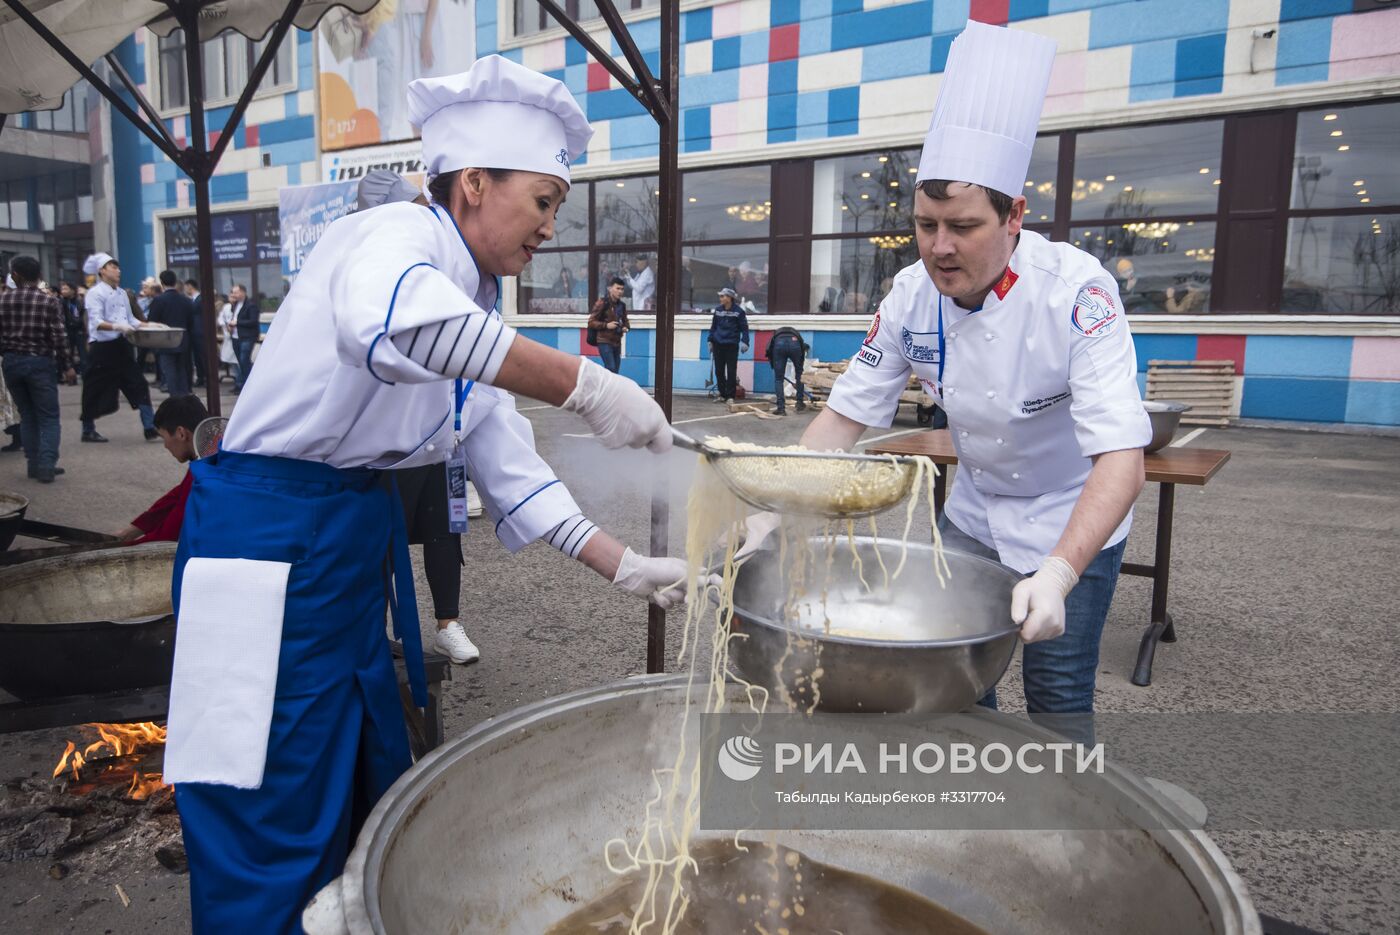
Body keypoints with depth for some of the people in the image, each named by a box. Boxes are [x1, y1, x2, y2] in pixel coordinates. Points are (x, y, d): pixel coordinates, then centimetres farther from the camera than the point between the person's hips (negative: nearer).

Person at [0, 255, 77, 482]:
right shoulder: (48, 301, -8)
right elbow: (59, 336, -10)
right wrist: (67, 366, -3)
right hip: (40, 362, -3)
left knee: (27, 416, 14)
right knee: (48, 417, 1)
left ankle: (34, 464, 16)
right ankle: (46, 465, -10)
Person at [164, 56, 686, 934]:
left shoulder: (476, 310, 10)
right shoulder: (395, 234, -15)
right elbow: (389, 315, -42)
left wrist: (622, 565, 6)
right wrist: (583, 385, -38)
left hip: (361, 544, 9)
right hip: (270, 543, -9)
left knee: (371, 788, 19)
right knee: (278, 831, 2)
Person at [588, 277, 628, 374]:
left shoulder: (621, 305, 11)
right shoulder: (602, 303, -9)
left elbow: (625, 321, 25)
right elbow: (591, 322, -9)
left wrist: (625, 327, 2)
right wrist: (606, 325, -21)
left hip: (617, 342, 7)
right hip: (604, 342, -7)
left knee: (615, 370, 8)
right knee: (611, 369, -15)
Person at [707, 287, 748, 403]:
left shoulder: (738, 311, -4)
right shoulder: (718, 310, 7)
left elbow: (744, 328, -2)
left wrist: (744, 342, -13)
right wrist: (711, 340, 11)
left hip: (732, 345, -4)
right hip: (718, 344, 4)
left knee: (731, 371, -3)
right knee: (719, 370, 7)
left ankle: (730, 395, 3)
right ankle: (722, 394, 17)